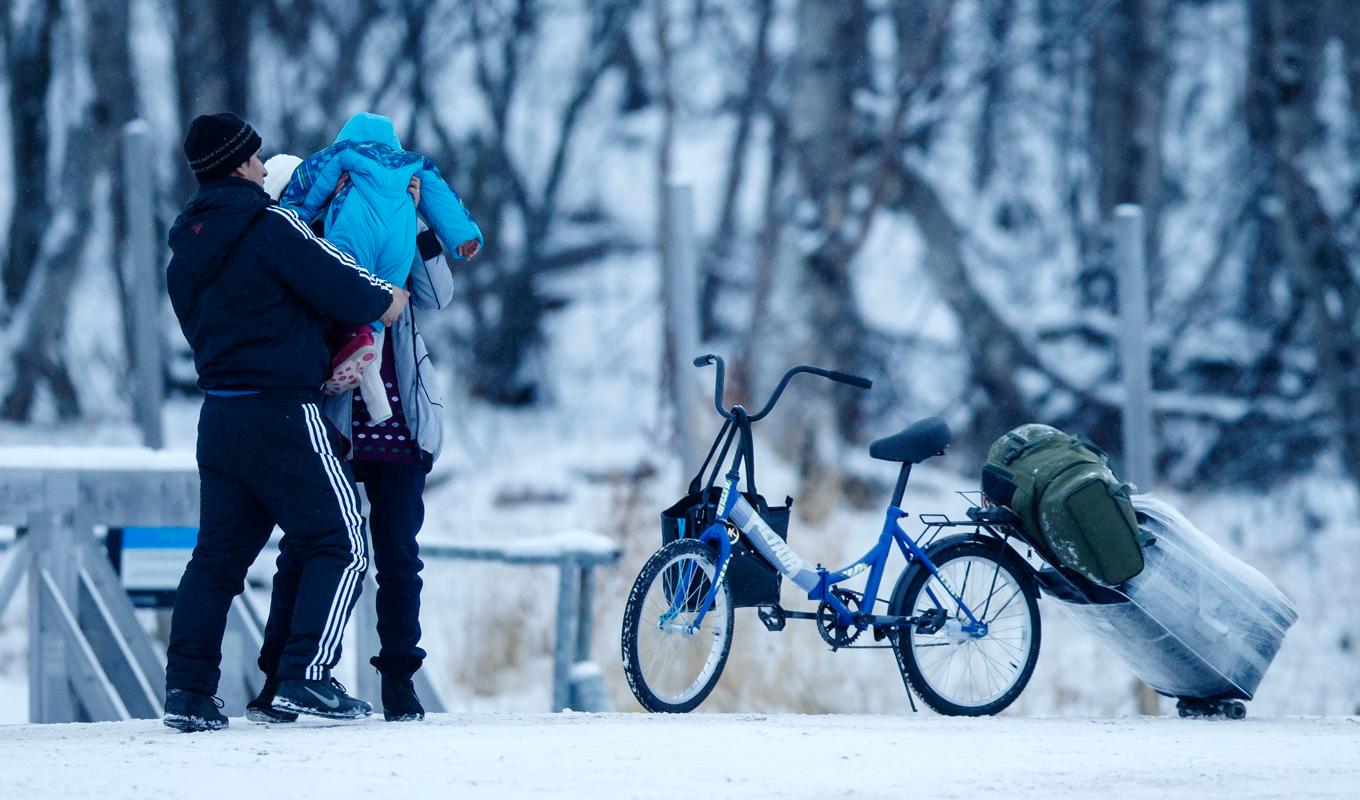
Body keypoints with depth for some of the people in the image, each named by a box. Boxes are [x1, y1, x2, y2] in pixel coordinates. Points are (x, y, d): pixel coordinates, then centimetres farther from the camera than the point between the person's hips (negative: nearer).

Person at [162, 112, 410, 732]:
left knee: (218, 552, 12)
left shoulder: (185, 253, 13)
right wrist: (384, 300, 7)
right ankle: (306, 675, -12)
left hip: (220, 416, 8)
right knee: (339, 544, -1)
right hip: (284, 413, -8)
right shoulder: (269, 227, -12)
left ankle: (187, 688, 4)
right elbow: (335, 285, -16)